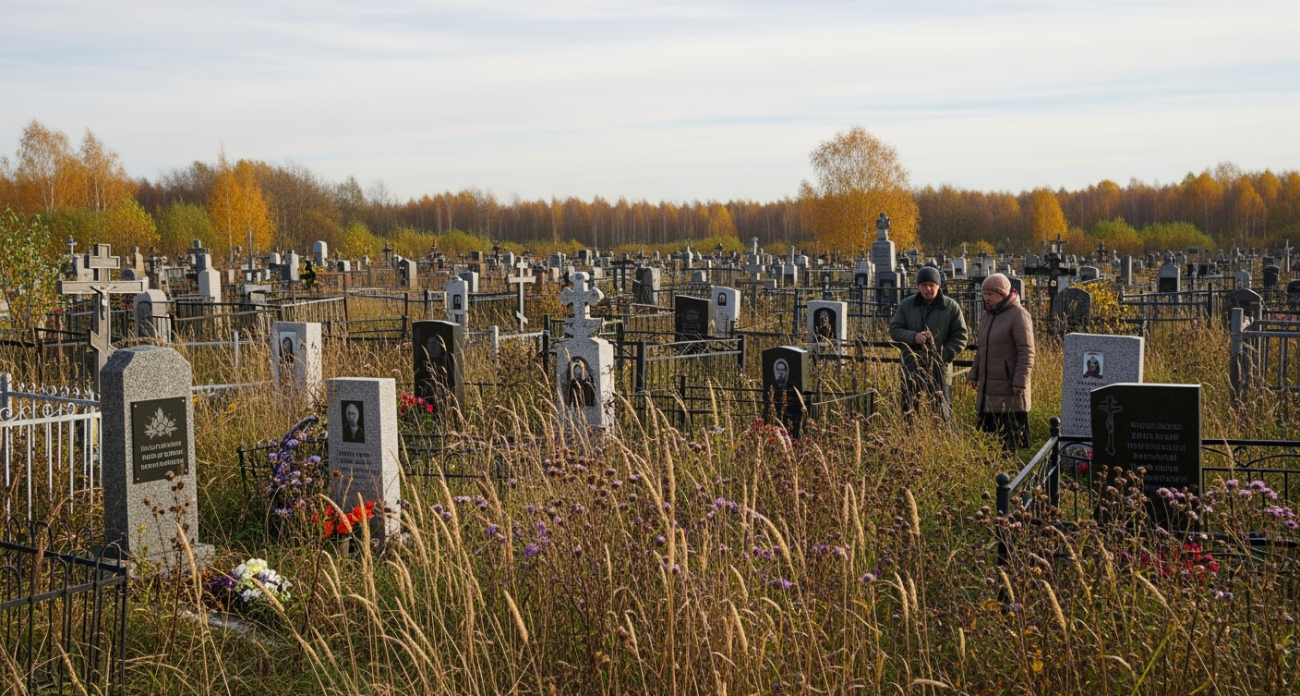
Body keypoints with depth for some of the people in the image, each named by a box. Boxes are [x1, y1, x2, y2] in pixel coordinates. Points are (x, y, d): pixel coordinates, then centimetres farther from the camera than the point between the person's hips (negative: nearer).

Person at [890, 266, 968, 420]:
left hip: (940, 370, -2)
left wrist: (942, 356, -17)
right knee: (908, 411, 9)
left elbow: (960, 338, -3)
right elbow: (894, 330, 4)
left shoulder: (951, 306, -2)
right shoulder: (906, 305, 4)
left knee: (943, 413, 1)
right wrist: (913, 337, -16)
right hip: (912, 368, 2)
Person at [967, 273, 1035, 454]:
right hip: (988, 387, 8)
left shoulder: (1018, 314, -11)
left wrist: (1020, 381, -19)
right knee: (985, 429, 11)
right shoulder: (988, 314, 14)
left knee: (1012, 437, -3)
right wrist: (974, 374, 17)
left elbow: (1026, 352, -15)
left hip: (1009, 389, -8)